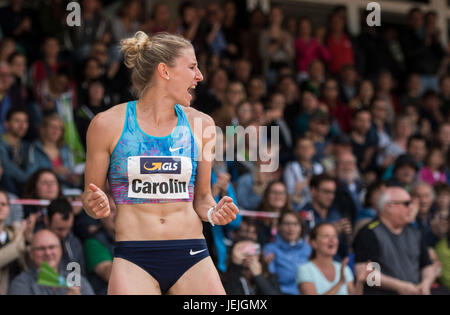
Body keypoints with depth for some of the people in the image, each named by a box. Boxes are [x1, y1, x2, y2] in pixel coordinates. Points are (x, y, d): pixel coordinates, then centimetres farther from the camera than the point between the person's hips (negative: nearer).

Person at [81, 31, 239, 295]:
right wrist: (96, 206, -14)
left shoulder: (201, 124, 9)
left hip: (192, 255, 3)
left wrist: (212, 213, -4)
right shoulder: (108, 124, 0)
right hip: (134, 258, -3)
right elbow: (90, 197, 8)